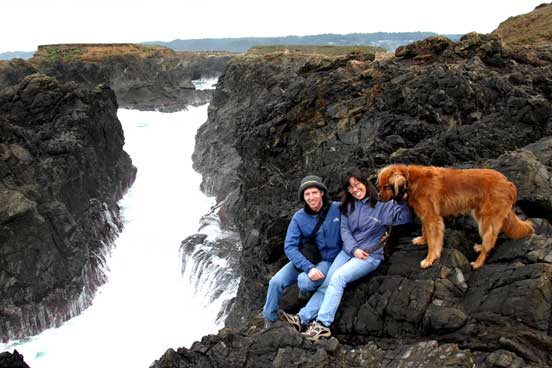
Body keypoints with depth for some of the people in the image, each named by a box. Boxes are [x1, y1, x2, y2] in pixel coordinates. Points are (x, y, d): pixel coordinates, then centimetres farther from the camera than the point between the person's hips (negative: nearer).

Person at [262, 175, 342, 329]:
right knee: (276, 282, -17)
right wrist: (308, 268, -29)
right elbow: (290, 247, -16)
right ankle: (269, 321, 6)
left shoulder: (338, 209, -12)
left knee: (304, 282, -32)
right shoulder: (299, 217, -9)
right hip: (304, 259, 3)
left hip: (328, 260, -2)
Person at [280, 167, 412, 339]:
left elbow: (404, 219, -9)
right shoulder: (348, 206, 12)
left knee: (338, 278, -26)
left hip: (371, 255, -5)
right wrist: (354, 249, -12)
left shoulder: (382, 204, -3)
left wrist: (402, 201, -25)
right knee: (326, 283, -12)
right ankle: (302, 318, -15)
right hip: (349, 250, 5)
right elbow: (345, 230, 4)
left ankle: (323, 324, -30)